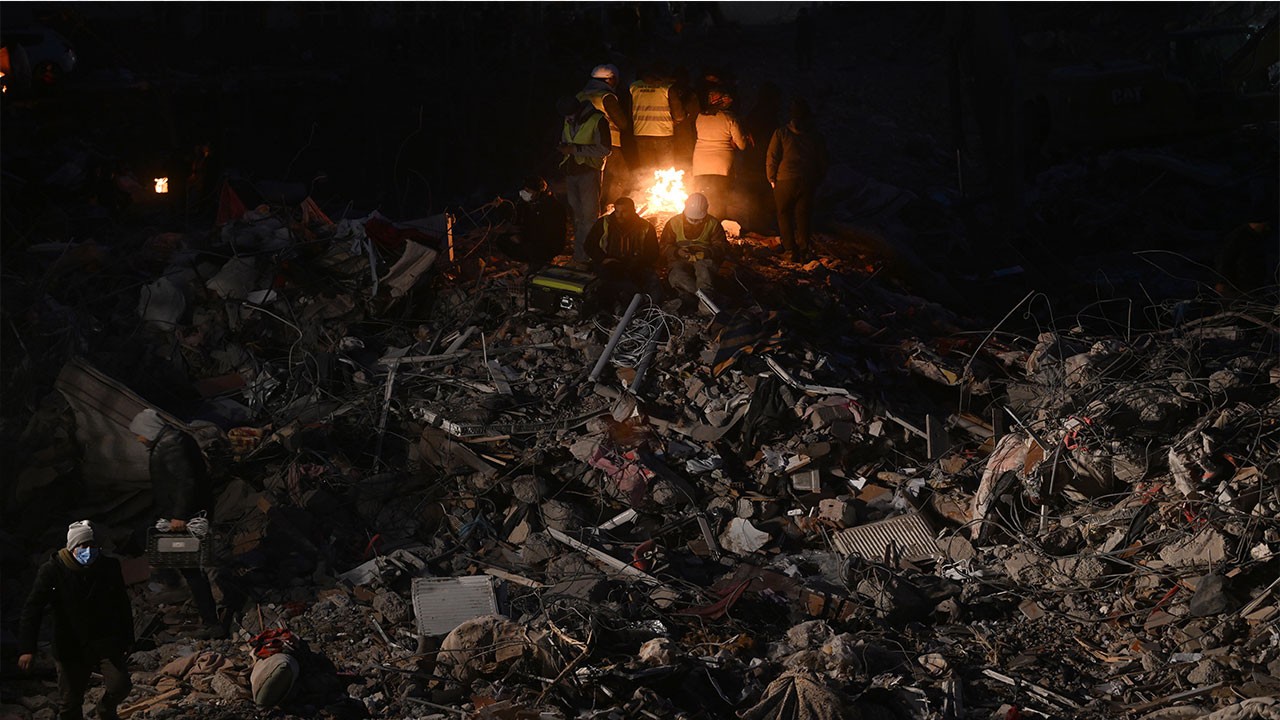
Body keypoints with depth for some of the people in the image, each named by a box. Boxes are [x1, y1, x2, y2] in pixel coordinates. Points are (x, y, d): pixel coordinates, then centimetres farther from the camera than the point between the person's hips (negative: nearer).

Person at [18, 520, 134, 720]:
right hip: (70, 647, -1)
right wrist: (26, 649, -20)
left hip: (106, 642, 1)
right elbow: (32, 608, -11)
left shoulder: (109, 567, -3)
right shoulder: (53, 570, -9)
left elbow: (122, 606, 10)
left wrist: (126, 640, 12)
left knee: (120, 685, -18)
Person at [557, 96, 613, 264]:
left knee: (589, 215, -7)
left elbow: (605, 149, -16)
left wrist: (576, 149, -18)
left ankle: (586, 253, -5)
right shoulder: (568, 122, 12)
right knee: (576, 214, 8)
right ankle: (579, 252, 13)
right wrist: (563, 148, 2)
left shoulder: (597, 120, -12)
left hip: (589, 172, -7)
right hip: (571, 172, 7)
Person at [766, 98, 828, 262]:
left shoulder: (781, 133, -3)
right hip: (808, 182, 2)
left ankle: (791, 248, 3)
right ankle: (804, 249, 5)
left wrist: (772, 178, 7)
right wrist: (817, 180, 22)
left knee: (784, 214, 11)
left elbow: (772, 158, -4)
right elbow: (823, 162, 11)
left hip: (785, 181, -2)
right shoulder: (815, 136, 6)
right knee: (803, 215, 12)